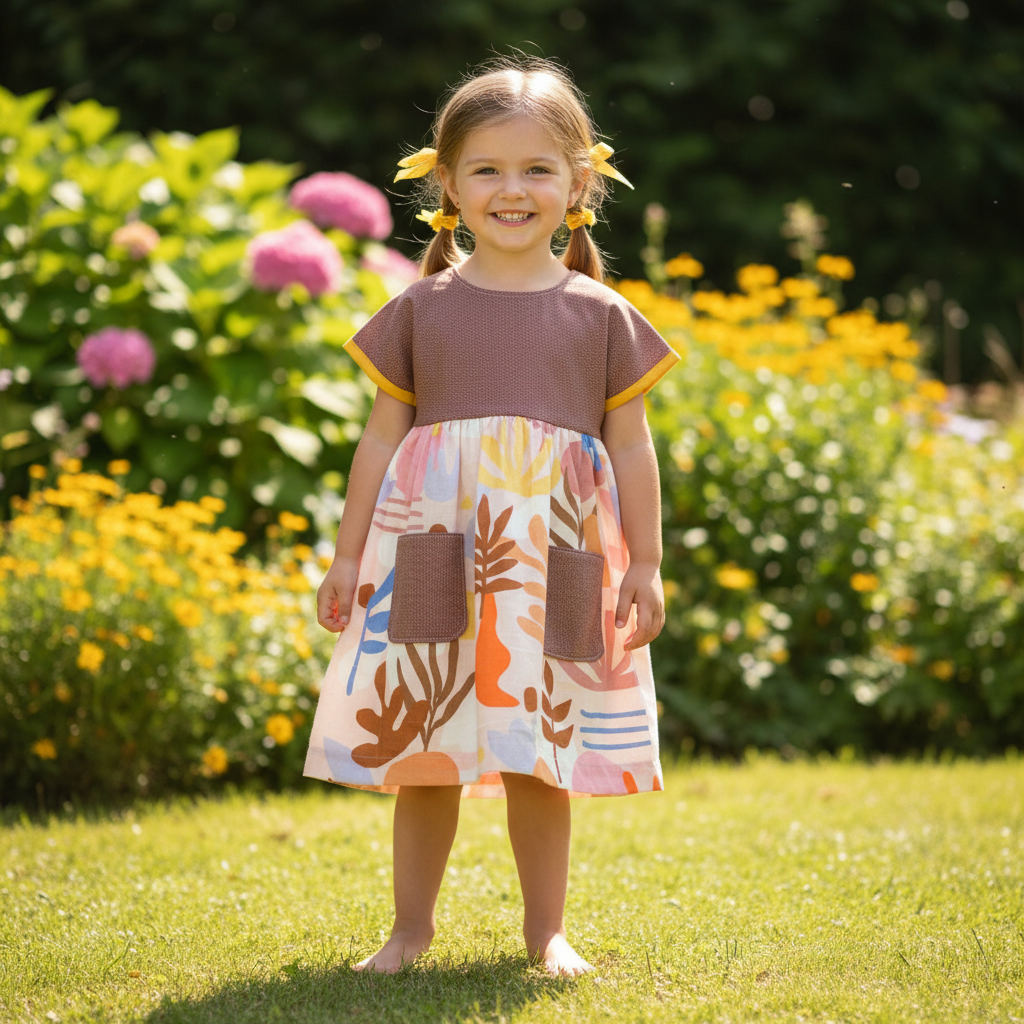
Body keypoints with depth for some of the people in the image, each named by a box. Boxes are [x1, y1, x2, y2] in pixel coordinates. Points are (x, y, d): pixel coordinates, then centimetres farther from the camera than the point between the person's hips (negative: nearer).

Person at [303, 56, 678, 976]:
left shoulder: (600, 314, 4)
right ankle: (412, 925, 21)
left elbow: (632, 448, 6)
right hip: (432, 554, 1)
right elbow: (383, 436, 7)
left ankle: (547, 929, 20)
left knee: (537, 754, 6)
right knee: (420, 749, 6)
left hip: (553, 560, 0)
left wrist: (646, 566, 3)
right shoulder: (421, 309, 4)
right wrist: (349, 555, 4)